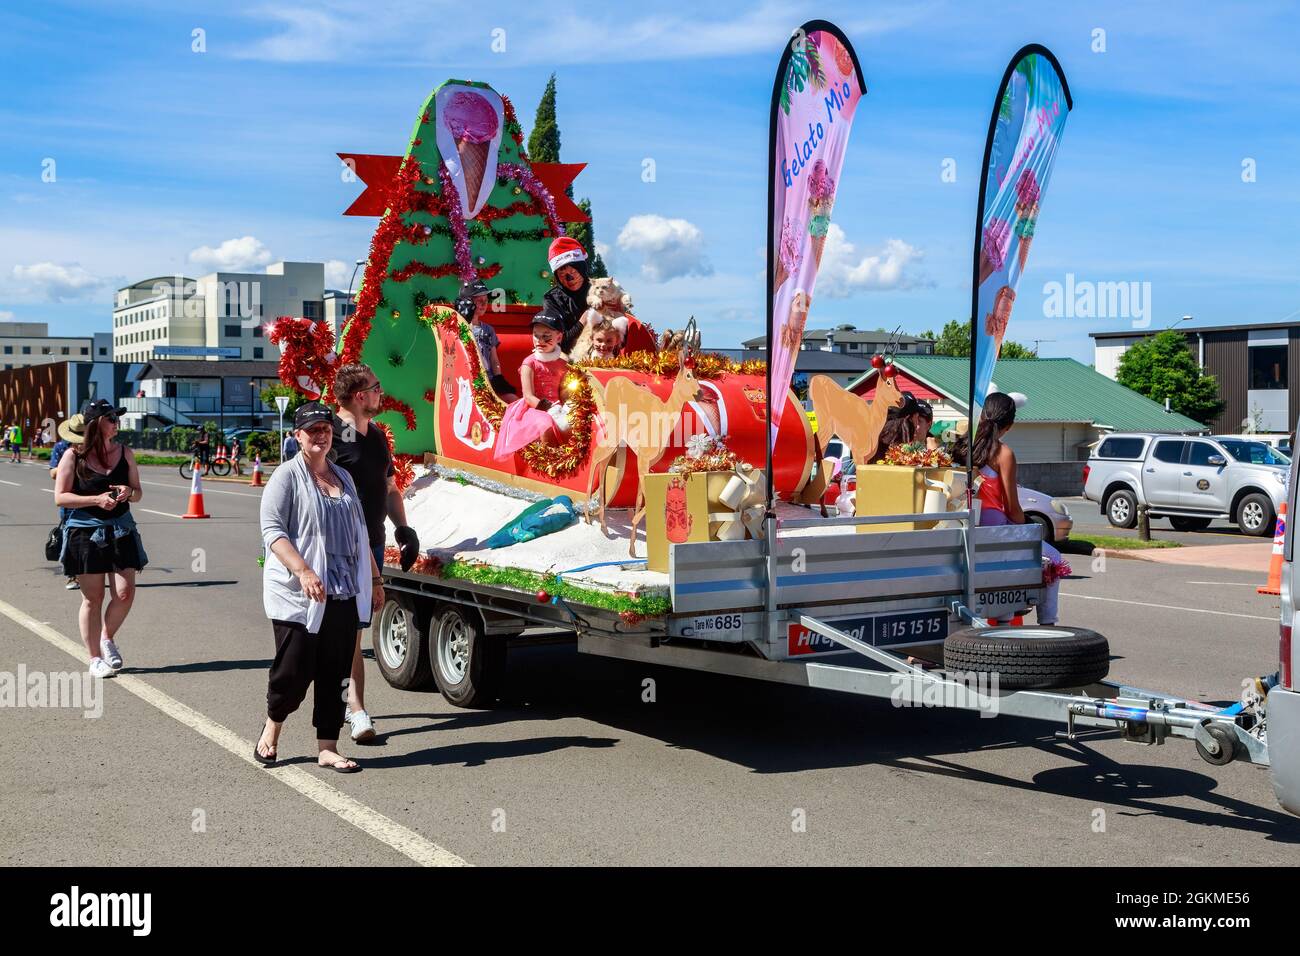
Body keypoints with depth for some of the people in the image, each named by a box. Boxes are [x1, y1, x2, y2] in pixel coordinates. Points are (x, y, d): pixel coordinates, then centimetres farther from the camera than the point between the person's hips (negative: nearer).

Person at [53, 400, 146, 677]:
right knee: (93, 598, 2)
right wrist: (97, 500, -18)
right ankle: (95, 658, 15)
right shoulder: (74, 456, -5)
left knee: (125, 594, -4)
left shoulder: (124, 453, 7)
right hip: (85, 533, -3)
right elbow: (60, 497, -7)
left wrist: (129, 492, -9)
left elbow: (138, 492, 15)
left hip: (121, 530, 3)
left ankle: (107, 637, 24)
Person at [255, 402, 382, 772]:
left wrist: (375, 579, 23)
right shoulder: (287, 476, -3)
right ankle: (270, 731, 23)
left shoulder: (343, 478, 17)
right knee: (295, 670, -3)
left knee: (334, 673, 5)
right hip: (297, 596, -6)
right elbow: (272, 530, -12)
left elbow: (359, 534, 25)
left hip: (344, 595, 6)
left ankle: (327, 748, 10)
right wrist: (303, 571, -24)